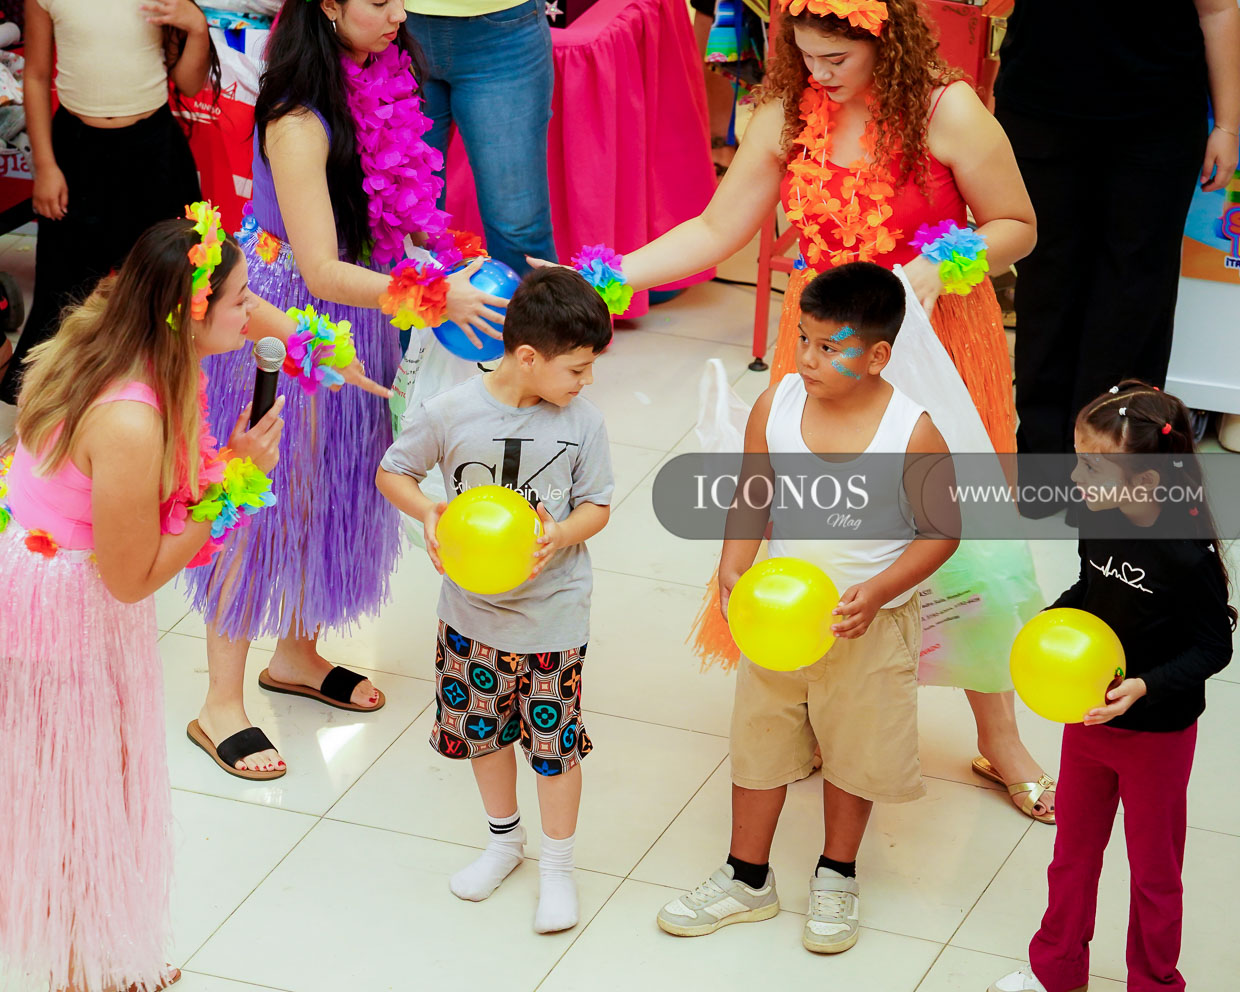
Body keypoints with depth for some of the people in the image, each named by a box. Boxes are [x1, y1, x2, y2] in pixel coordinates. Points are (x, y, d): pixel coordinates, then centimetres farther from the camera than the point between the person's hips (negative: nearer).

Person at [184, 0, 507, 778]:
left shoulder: (380, 80, -3)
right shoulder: (299, 123, -28)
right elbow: (322, 272, -29)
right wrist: (436, 298, -33)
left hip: (354, 317, 8)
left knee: (330, 490, 19)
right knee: (263, 506, 0)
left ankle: (297, 654, 38)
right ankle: (222, 705, 12)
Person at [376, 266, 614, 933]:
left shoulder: (582, 422, -12)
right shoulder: (450, 414, -15)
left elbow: (597, 505, -3)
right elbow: (391, 472, -2)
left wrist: (560, 535, -24)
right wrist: (428, 513, -21)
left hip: (553, 613, -1)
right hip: (473, 609, 1)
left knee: (555, 742, 7)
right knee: (482, 728, 18)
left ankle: (557, 866, 27)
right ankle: (504, 839, 42)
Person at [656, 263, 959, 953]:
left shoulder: (912, 432, -20)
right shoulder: (777, 406, -11)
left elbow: (940, 532, -11)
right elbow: (753, 500, 0)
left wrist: (878, 592, -22)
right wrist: (734, 569, -14)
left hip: (868, 626, -3)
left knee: (853, 753, 16)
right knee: (759, 743, 16)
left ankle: (837, 876, 40)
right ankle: (748, 880, 35)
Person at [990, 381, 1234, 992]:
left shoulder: (1187, 553, -28)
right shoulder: (1100, 523, -9)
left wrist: (1146, 686, -31)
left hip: (1156, 733, -6)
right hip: (1087, 715, 6)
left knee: (1153, 869, 14)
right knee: (1073, 849, 23)